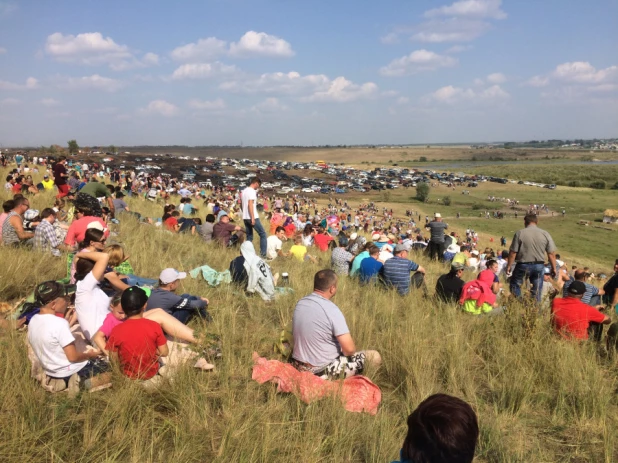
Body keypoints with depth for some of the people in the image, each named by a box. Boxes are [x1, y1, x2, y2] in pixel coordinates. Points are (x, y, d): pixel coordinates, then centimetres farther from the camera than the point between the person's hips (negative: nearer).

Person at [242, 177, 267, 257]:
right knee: (263, 234, -1)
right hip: (252, 217, -9)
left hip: (245, 217, 9)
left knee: (249, 237, 13)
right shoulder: (252, 191, -12)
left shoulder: (244, 191, 15)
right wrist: (252, 218, -22)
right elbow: (250, 204, -20)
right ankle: (263, 254, -5)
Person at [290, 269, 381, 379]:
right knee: (374, 357, 0)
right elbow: (349, 349, -25)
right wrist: (344, 352, 0)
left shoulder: (300, 303, 0)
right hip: (323, 372, -8)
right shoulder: (332, 311, -23)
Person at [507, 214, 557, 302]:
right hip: (539, 266, 3)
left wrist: (509, 266, 0)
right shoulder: (545, 234, -1)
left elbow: (513, 252, -10)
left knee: (515, 285, 19)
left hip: (523, 265, -3)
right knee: (537, 291, 12)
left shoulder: (520, 233, -9)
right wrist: (553, 268, 8)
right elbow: (552, 254, -1)